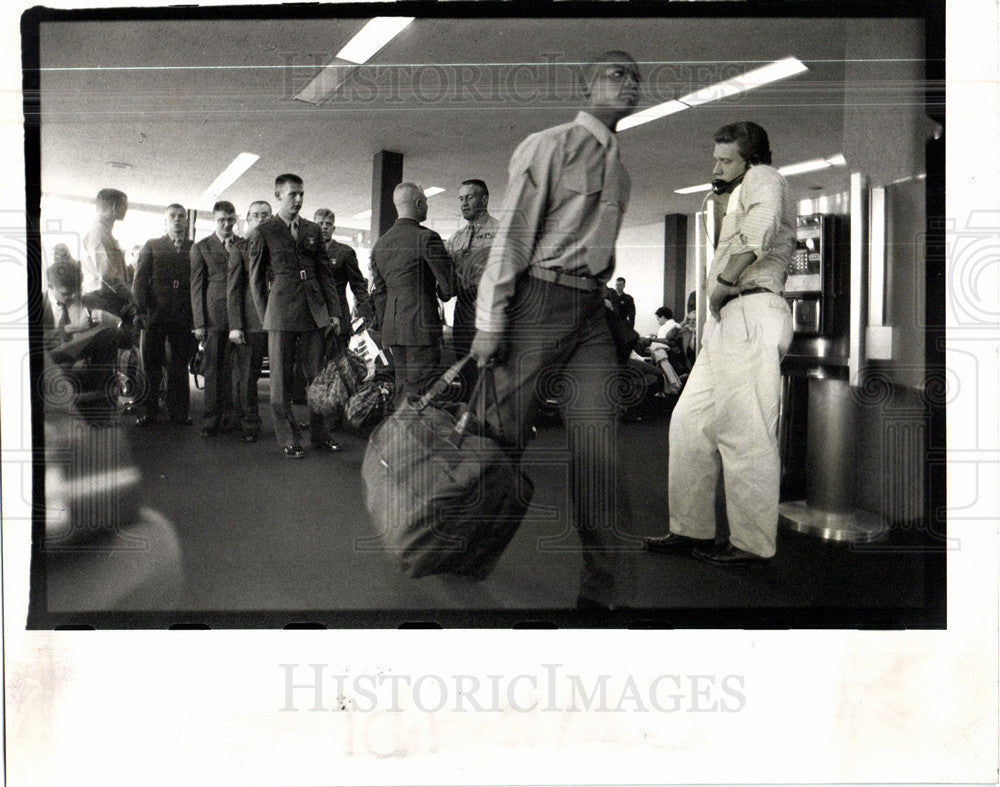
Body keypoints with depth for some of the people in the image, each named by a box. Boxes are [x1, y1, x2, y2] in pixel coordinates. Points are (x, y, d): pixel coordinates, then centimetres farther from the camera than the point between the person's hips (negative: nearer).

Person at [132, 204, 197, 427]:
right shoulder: (151, 246, 10)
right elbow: (139, 281, 5)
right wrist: (144, 311, -6)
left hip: (184, 317, 1)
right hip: (155, 315, 0)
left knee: (180, 365, 4)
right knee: (150, 364, 1)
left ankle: (178, 410, 13)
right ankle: (146, 411, 8)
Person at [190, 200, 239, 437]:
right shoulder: (201, 248, 7)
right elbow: (196, 287, 4)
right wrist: (199, 323, -2)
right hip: (214, 317, -1)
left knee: (234, 368, 2)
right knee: (213, 369, 0)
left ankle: (229, 417, 10)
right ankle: (211, 420, 5)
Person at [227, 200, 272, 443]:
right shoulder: (239, 248, 8)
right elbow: (233, 290, 3)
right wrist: (235, 325, -6)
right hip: (251, 322, -2)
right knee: (246, 376, 1)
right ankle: (250, 425, 12)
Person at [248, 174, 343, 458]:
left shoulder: (313, 231, 14)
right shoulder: (262, 232, 3)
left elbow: (326, 274, 15)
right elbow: (256, 280, 6)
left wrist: (334, 312, 8)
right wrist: (265, 318, 3)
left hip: (315, 313, 4)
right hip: (281, 314, -3)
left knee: (318, 376, 6)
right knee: (281, 379, 0)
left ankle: (318, 434, 18)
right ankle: (288, 440, 9)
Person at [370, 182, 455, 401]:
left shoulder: (380, 244, 13)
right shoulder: (427, 238, -10)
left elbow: (380, 292, 17)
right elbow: (448, 285, -9)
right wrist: (443, 294, 13)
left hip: (392, 328, 7)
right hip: (422, 325, -7)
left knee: (402, 389, 12)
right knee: (424, 393, -8)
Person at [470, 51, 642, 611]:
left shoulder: (620, 167, 19)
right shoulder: (550, 146, -1)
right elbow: (512, 234, -7)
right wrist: (491, 321, -13)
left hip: (592, 311, 6)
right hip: (541, 300, -6)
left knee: (599, 433, -5)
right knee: (505, 430, -3)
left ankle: (606, 585, -3)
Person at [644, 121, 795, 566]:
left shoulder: (763, 178, 1)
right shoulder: (738, 196, 31)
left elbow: (760, 226, -21)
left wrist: (723, 280, -14)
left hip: (751, 315, -10)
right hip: (726, 322, 10)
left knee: (744, 433, -8)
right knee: (689, 423, 8)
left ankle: (753, 544, -2)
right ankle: (692, 530, 14)